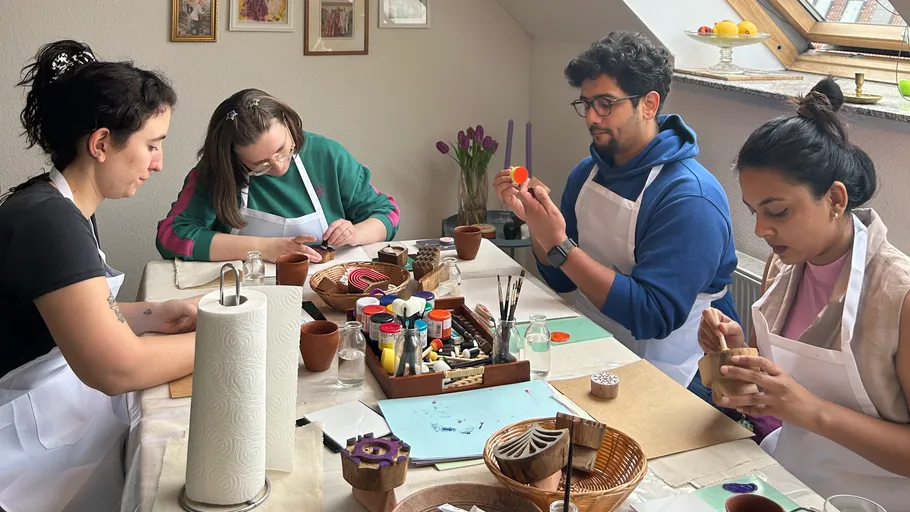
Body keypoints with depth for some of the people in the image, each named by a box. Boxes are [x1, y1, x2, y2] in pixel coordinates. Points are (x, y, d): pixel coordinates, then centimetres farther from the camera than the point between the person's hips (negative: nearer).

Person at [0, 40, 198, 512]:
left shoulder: (66, 211, 7)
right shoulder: (47, 221, -25)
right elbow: (116, 368, -30)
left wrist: (158, 315, 1)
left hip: (73, 416, 10)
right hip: (40, 450, -10)